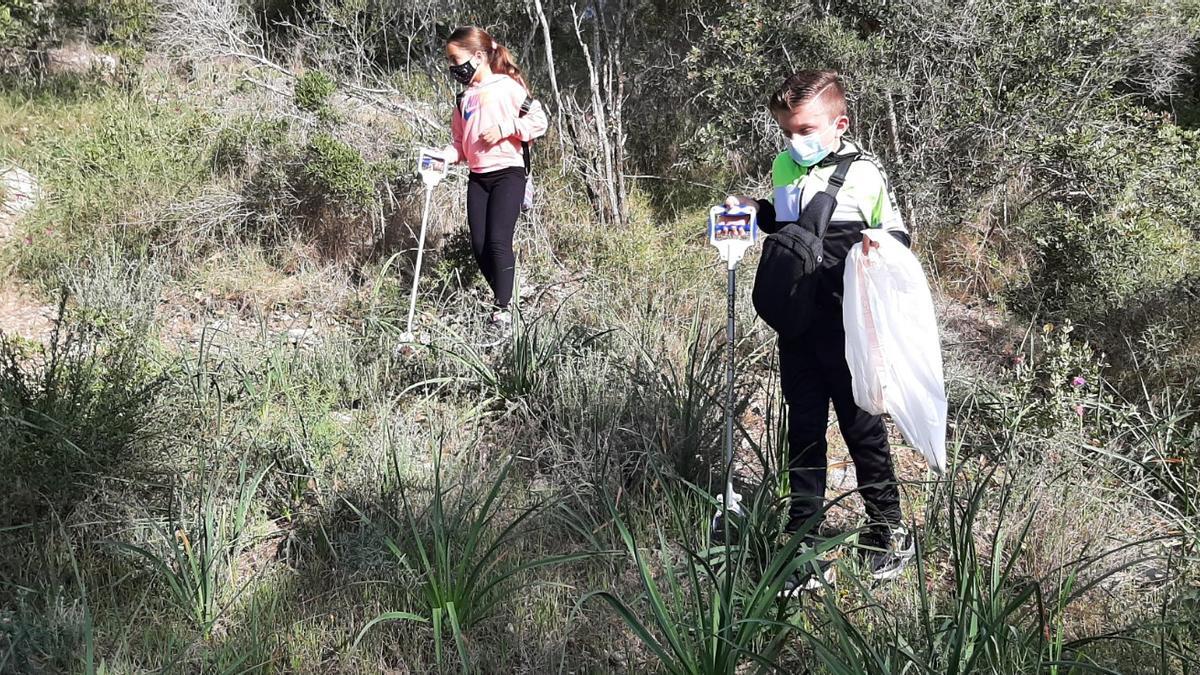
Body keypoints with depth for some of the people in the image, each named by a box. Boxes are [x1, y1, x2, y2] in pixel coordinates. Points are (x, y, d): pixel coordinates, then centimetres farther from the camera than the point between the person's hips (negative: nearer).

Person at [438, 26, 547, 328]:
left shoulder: (508, 86, -4)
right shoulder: (464, 98, 15)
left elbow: (538, 121, -7)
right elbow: (460, 142, 17)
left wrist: (504, 128, -17)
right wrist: (443, 157, -2)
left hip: (508, 173, -6)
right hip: (477, 177, 7)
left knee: (498, 240, -15)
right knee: (479, 246, 1)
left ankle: (502, 309, -7)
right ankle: (502, 297, 16)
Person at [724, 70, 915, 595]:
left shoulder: (862, 173, -10)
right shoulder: (785, 168, 9)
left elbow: (898, 234, -5)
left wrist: (878, 243, -26)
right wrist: (754, 211, 8)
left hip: (845, 326, -6)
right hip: (796, 324, 6)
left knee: (860, 425, 7)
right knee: (803, 432, 10)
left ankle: (889, 531, 28)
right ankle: (806, 548, 19)